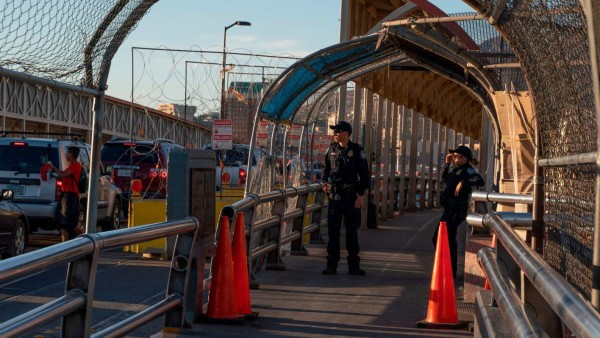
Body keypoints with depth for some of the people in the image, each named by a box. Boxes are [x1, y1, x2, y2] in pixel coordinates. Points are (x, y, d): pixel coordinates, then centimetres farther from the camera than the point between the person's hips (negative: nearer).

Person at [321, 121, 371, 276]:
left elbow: (364, 174, -5)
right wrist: (325, 181, 3)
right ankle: (331, 265, 9)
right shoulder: (332, 149, 7)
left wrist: (361, 194, -11)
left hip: (351, 196, -4)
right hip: (334, 195, 4)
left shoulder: (357, 150, -6)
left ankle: (353, 265, 10)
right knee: (333, 231, 4)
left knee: (352, 232, 3)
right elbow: (326, 168, 21)